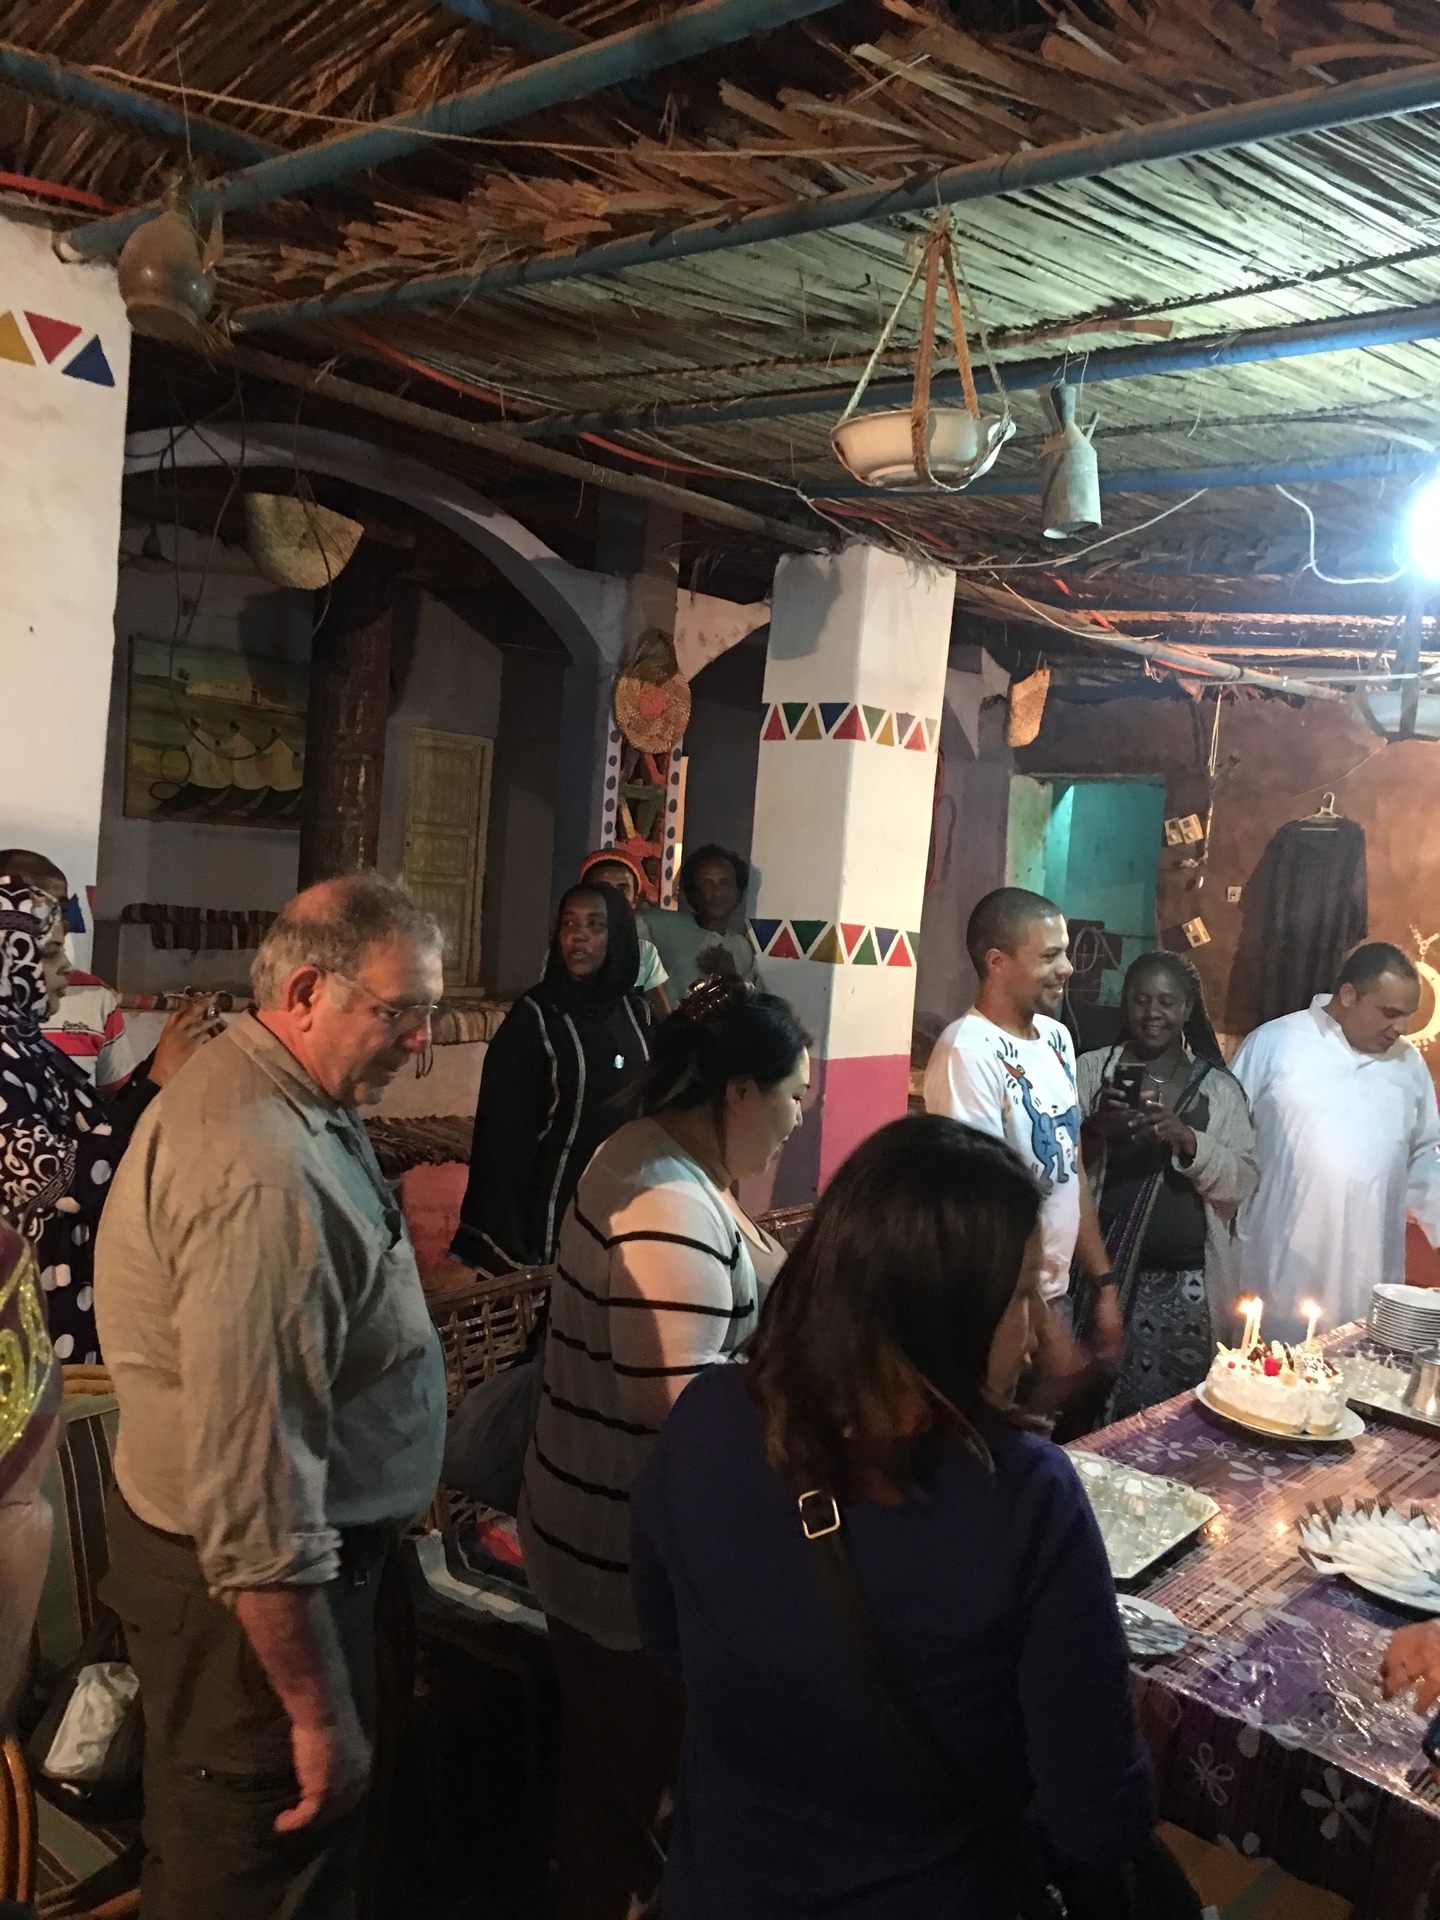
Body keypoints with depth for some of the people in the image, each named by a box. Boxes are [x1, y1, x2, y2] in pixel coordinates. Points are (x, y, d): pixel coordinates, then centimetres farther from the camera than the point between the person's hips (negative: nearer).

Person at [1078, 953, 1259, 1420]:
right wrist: (1096, 1128, -19)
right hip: (1100, 1271, -1)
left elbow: (1242, 1184, 0)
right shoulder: (1090, 1070, 5)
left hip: (1185, 1283, 1)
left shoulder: (1219, 1087, 8)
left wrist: (1187, 1138, -16)